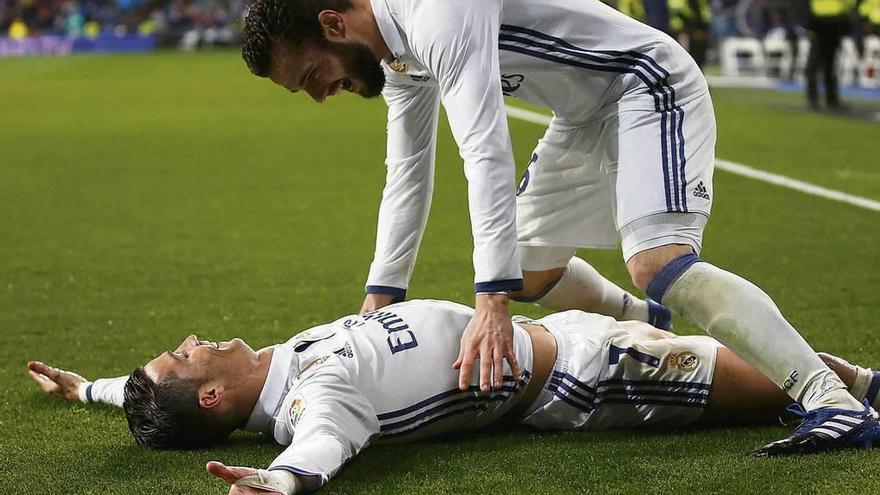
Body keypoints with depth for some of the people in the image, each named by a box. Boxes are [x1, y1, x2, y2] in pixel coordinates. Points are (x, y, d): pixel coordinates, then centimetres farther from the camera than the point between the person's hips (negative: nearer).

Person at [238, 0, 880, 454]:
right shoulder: (397, 52, 4)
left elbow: (487, 153, -37)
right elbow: (408, 174, 15)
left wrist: (492, 304, -42)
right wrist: (381, 298, 10)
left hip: (650, 87, -10)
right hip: (587, 116, 10)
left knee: (655, 261, -29)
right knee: (530, 270, 18)